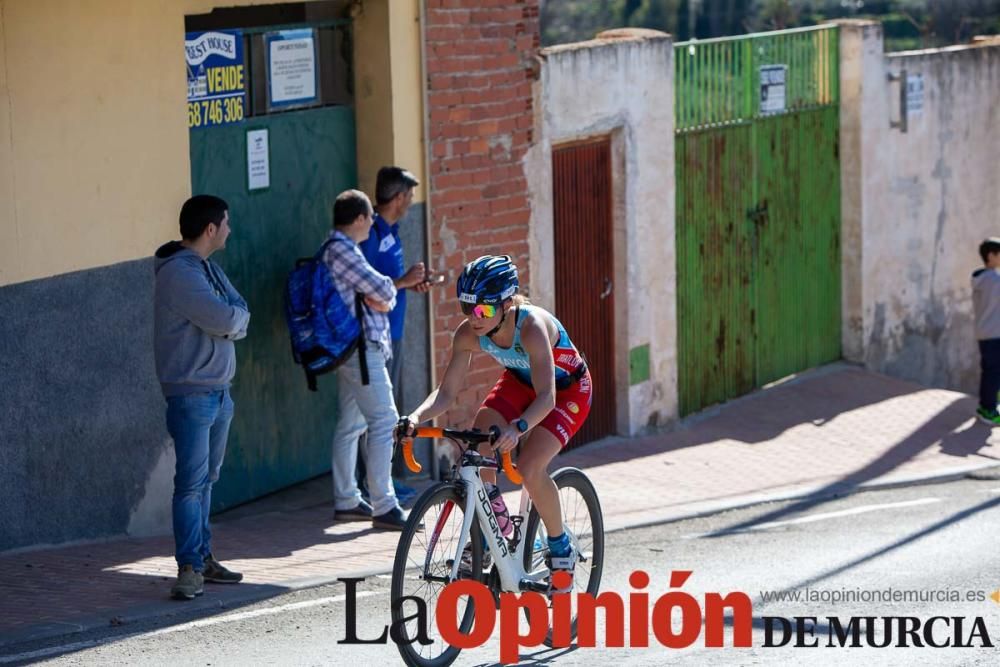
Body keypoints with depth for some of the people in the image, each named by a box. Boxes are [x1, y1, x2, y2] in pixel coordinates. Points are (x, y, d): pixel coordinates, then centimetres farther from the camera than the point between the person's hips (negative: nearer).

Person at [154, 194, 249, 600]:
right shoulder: (178, 271, -17)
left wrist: (230, 319, -10)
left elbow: (240, 314, 11)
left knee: (206, 479, 13)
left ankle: (203, 557, 19)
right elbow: (224, 319, -23)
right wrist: (235, 318, -2)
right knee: (192, 481, -11)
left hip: (219, 391, 9)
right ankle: (189, 568, -12)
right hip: (192, 394, -9)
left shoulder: (207, 267, 16)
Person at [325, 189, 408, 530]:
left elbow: (378, 293, 15)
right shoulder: (342, 250, -16)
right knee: (384, 421, -11)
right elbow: (383, 290, -18)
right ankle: (384, 506, -13)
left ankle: (346, 501, 20)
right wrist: (389, 295, 5)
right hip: (361, 348, -11)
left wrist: (380, 299, -7)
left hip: (349, 348, 11)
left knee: (350, 424, 14)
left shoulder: (337, 249, 18)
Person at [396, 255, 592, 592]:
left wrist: (517, 428, -62)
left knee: (530, 467, -24)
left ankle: (561, 549, -2)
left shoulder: (531, 327, -39)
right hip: (520, 381, 6)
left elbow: (546, 397, -44)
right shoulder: (468, 334, -23)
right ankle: (495, 523, 5)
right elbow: (446, 391, -19)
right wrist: (416, 418, -38)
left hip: (567, 389, -6)